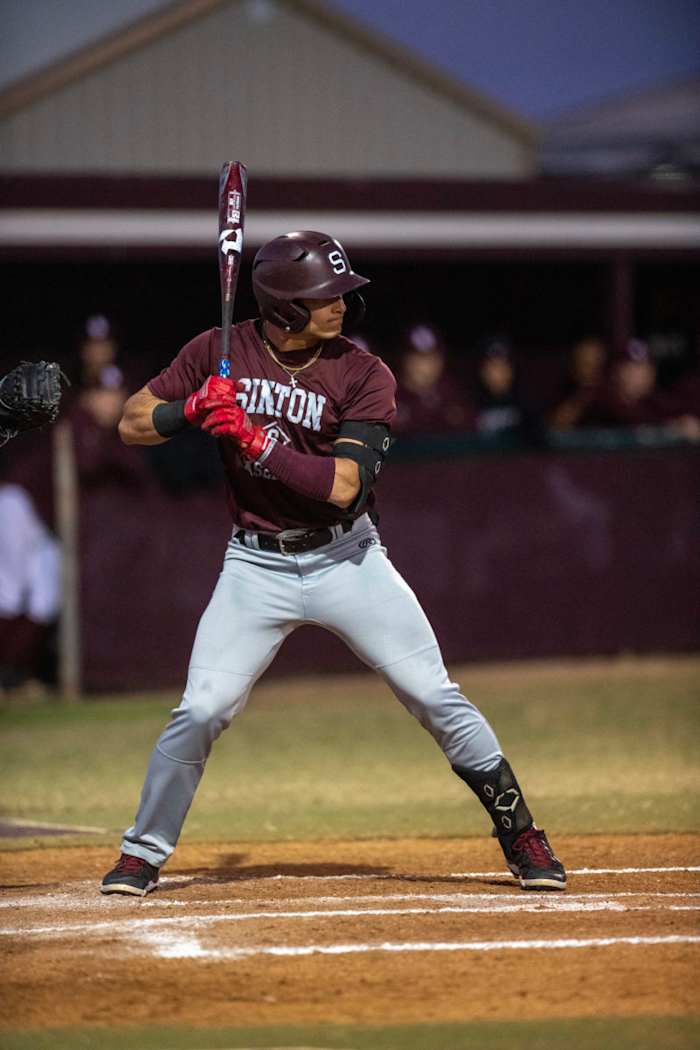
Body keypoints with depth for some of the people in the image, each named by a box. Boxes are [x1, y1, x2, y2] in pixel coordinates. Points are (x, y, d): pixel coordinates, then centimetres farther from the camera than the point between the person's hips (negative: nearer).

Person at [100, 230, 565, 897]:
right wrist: (192, 410, -21)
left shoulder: (363, 375, -9)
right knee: (201, 711, -8)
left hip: (346, 559, 0)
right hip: (256, 563, 1)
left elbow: (345, 484, -20)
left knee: (435, 698, -3)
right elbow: (132, 425, -1)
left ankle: (519, 836, 9)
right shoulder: (220, 354, -3)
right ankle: (142, 854, 9)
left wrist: (255, 441, -27)